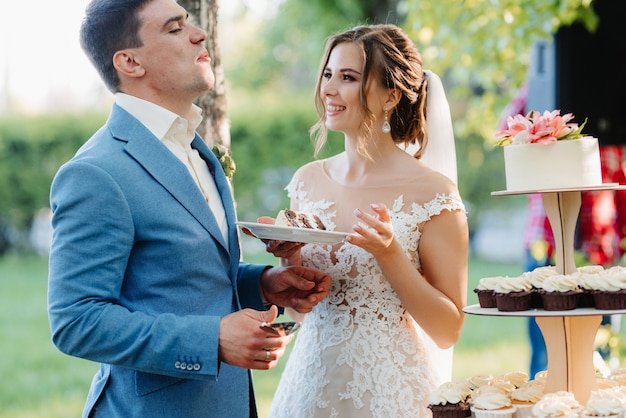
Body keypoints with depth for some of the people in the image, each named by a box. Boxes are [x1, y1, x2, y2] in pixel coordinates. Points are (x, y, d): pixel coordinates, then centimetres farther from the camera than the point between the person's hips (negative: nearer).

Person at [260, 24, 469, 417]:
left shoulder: (432, 192, -12)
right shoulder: (308, 181, 2)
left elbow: (448, 331, -11)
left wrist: (389, 254, -22)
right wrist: (289, 256, -7)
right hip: (312, 382, 5)